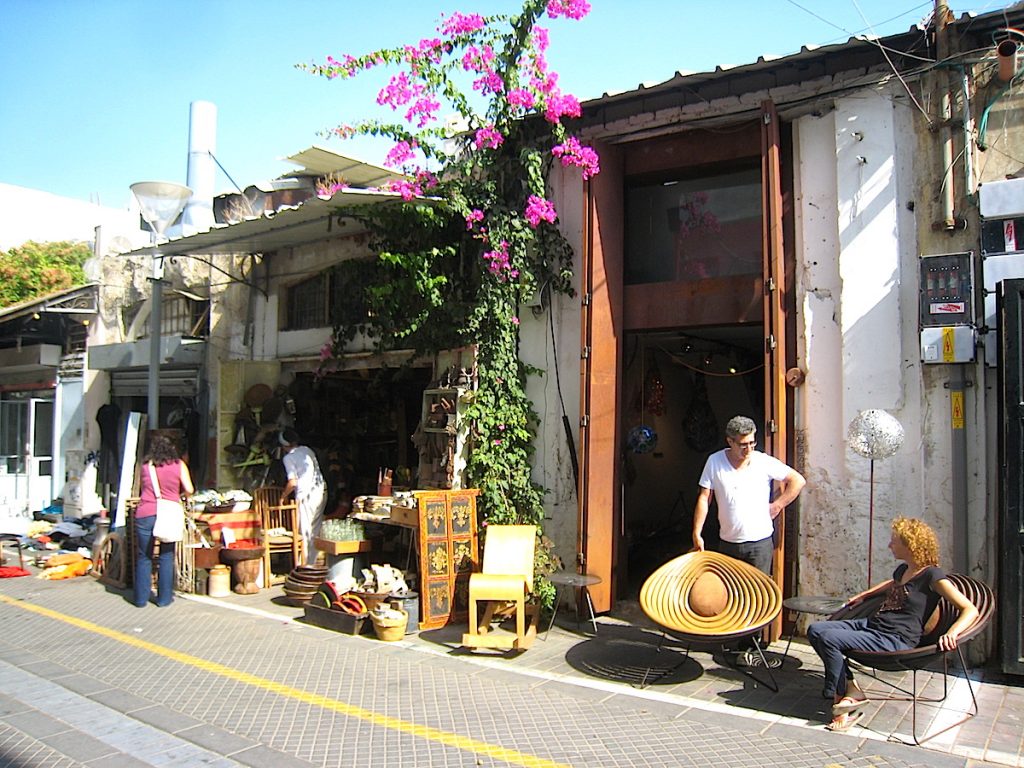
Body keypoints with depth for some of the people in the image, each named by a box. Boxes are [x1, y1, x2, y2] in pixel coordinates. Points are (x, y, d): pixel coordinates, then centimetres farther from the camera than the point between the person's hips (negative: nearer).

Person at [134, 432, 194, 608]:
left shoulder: (145, 465, 7)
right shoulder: (179, 465, 3)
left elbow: (140, 488, 16)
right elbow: (189, 490, -2)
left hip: (145, 514, 1)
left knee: (144, 557, 9)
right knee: (166, 557, 8)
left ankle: (141, 599, 14)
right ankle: (164, 598, 12)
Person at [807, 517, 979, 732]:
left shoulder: (932, 575, -11)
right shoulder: (903, 569, 15)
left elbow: (970, 610, -17)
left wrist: (952, 634, -33)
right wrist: (862, 595, 43)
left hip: (895, 639, -9)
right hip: (870, 624, 9)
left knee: (829, 638, -26)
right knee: (815, 630, -7)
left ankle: (840, 697, -5)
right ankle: (850, 688, -6)